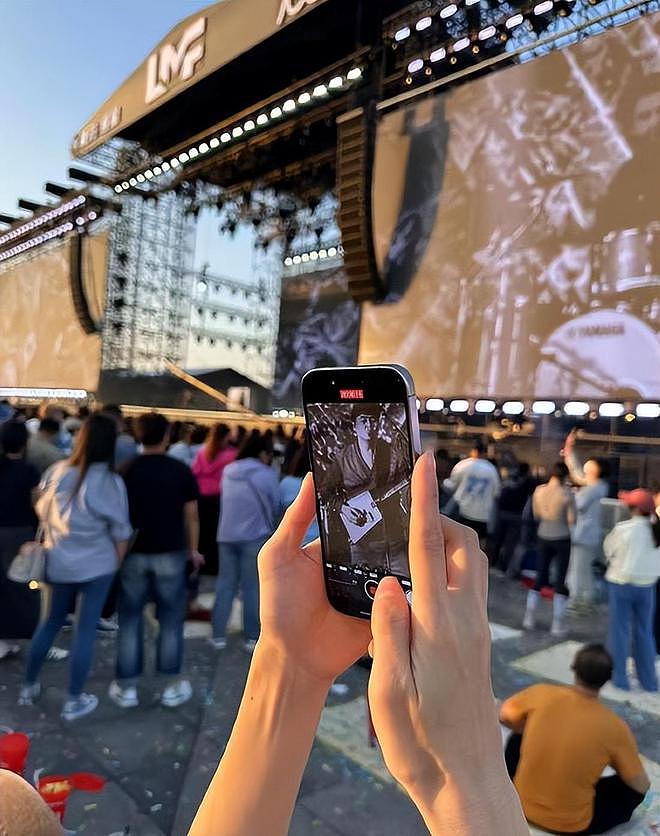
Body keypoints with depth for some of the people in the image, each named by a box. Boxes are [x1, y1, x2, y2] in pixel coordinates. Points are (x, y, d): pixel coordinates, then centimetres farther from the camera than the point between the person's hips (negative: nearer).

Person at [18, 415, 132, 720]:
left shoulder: (56, 472, -5)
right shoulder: (110, 481, -16)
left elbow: (42, 513, 8)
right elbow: (120, 532, -11)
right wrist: (117, 563, 5)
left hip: (57, 561, 4)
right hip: (96, 565, -4)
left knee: (51, 621, 22)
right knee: (85, 630, 7)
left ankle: (29, 686, 34)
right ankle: (74, 701, 18)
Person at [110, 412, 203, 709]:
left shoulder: (125, 470, -3)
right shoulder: (182, 470, -6)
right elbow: (191, 516, -2)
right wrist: (193, 549, 11)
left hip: (133, 552, 1)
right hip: (171, 554, -1)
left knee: (130, 620, 12)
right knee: (171, 621, 10)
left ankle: (126, 688, 20)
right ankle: (172, 687, 19)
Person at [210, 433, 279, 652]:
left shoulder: (228, 471, 5)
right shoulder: (267, 475, -9)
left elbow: (225, 503, 13)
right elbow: (275, 506, -1)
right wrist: (269, 527, 16)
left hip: (226, 535, 4)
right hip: (255, 536, -4)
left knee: (225, 584, 11)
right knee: (252, 587, 4)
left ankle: (218, 635, 16)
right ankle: (252, 638, 10)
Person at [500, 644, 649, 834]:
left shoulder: (541, 694, -15)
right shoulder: (614, 727, -19)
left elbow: (504, 717, 4)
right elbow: (642, 787, -4)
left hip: (523, 807, 2)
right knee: (634, 789, 18)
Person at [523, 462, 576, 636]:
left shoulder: (538, 490, -4)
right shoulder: (567, 494, -16)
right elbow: (572, 520, -14)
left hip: (543, 538, 4)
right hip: (562, 539, -4)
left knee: (540, 578, 14)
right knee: (560, 580, 5)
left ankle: (529, 619, 17)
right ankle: (557, 625, 9)